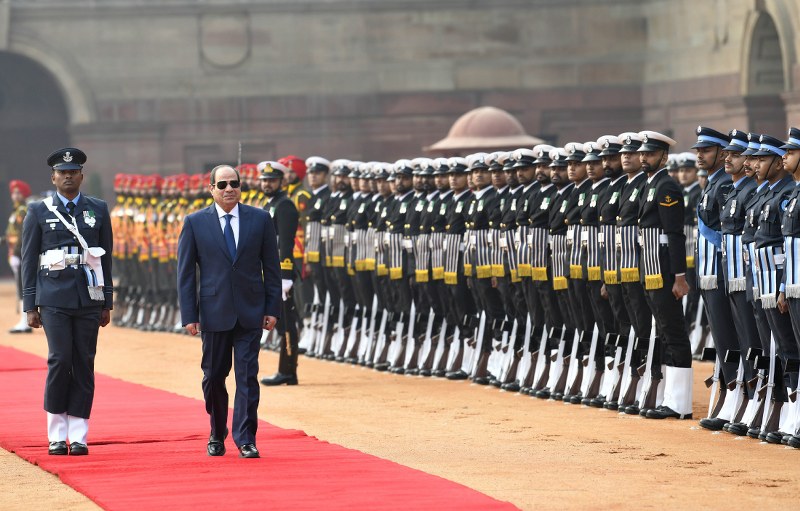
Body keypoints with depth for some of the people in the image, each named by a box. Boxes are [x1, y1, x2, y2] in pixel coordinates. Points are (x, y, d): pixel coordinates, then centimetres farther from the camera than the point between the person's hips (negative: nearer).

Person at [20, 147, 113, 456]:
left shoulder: (98, 209, 10)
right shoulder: (39, 212, 5)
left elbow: (106, 257, 12)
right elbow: (29, 260, 5)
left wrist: (107, 302, 8)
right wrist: (30, 305, 0)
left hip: (89, 297, 2)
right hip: (54, 299, -2)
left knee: (84, 363, 0)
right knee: (60, 360, -11)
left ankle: (78, 436, 4)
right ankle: (56, 435, 0)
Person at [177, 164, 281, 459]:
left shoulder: (260, 219, 4)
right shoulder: (195, 223, 1)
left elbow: (271, 267, 7)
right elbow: (185, 272, 1)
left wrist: (273, 309, 1)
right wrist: (189, 315, -5)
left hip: (250, 312, 0)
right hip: (214, 311, 0)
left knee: (247, 376, -4)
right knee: (213, 377, 8)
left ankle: (245, 439, -1)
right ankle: (217, 434, 25)